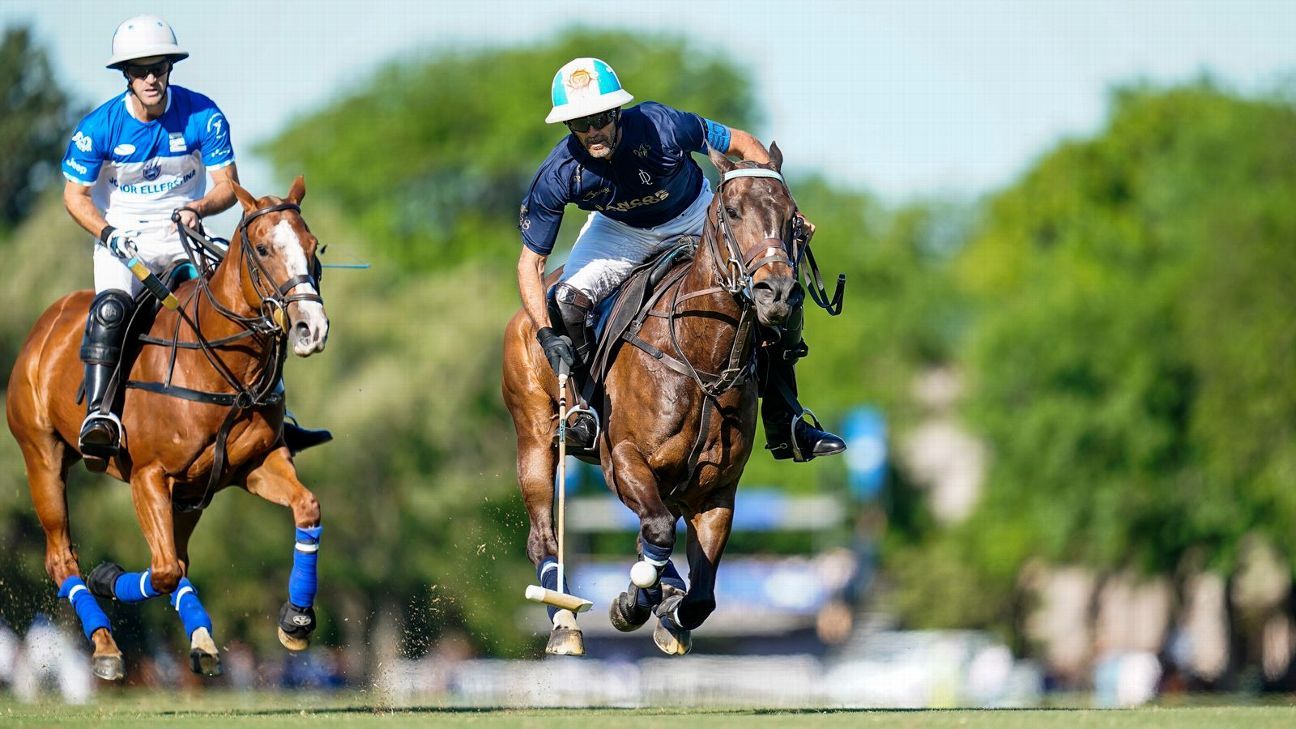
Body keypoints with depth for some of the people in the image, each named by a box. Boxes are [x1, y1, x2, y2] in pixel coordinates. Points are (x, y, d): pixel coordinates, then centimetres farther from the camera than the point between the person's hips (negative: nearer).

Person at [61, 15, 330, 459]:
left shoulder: (203, 116, -11)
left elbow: (227, 186, -6)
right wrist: (109, 234, -21)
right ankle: (97, 413, -35)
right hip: (123, 239, -2)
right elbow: (75, 195, -4)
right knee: (111, 305, -32)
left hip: (184, 238, 2)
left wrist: (197, 209, -28)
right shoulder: (99, 128, -13)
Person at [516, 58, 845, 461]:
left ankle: (784, 426, 5)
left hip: (695, 217, 0)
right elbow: (530, 263, -22)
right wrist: (546, 335, -34)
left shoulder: (662, 126, -36)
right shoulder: (558, 176, -31)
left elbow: (743, 144, -20)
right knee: (567, 302, -25)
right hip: (621, 231, 0)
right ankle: (581, 410, 1)